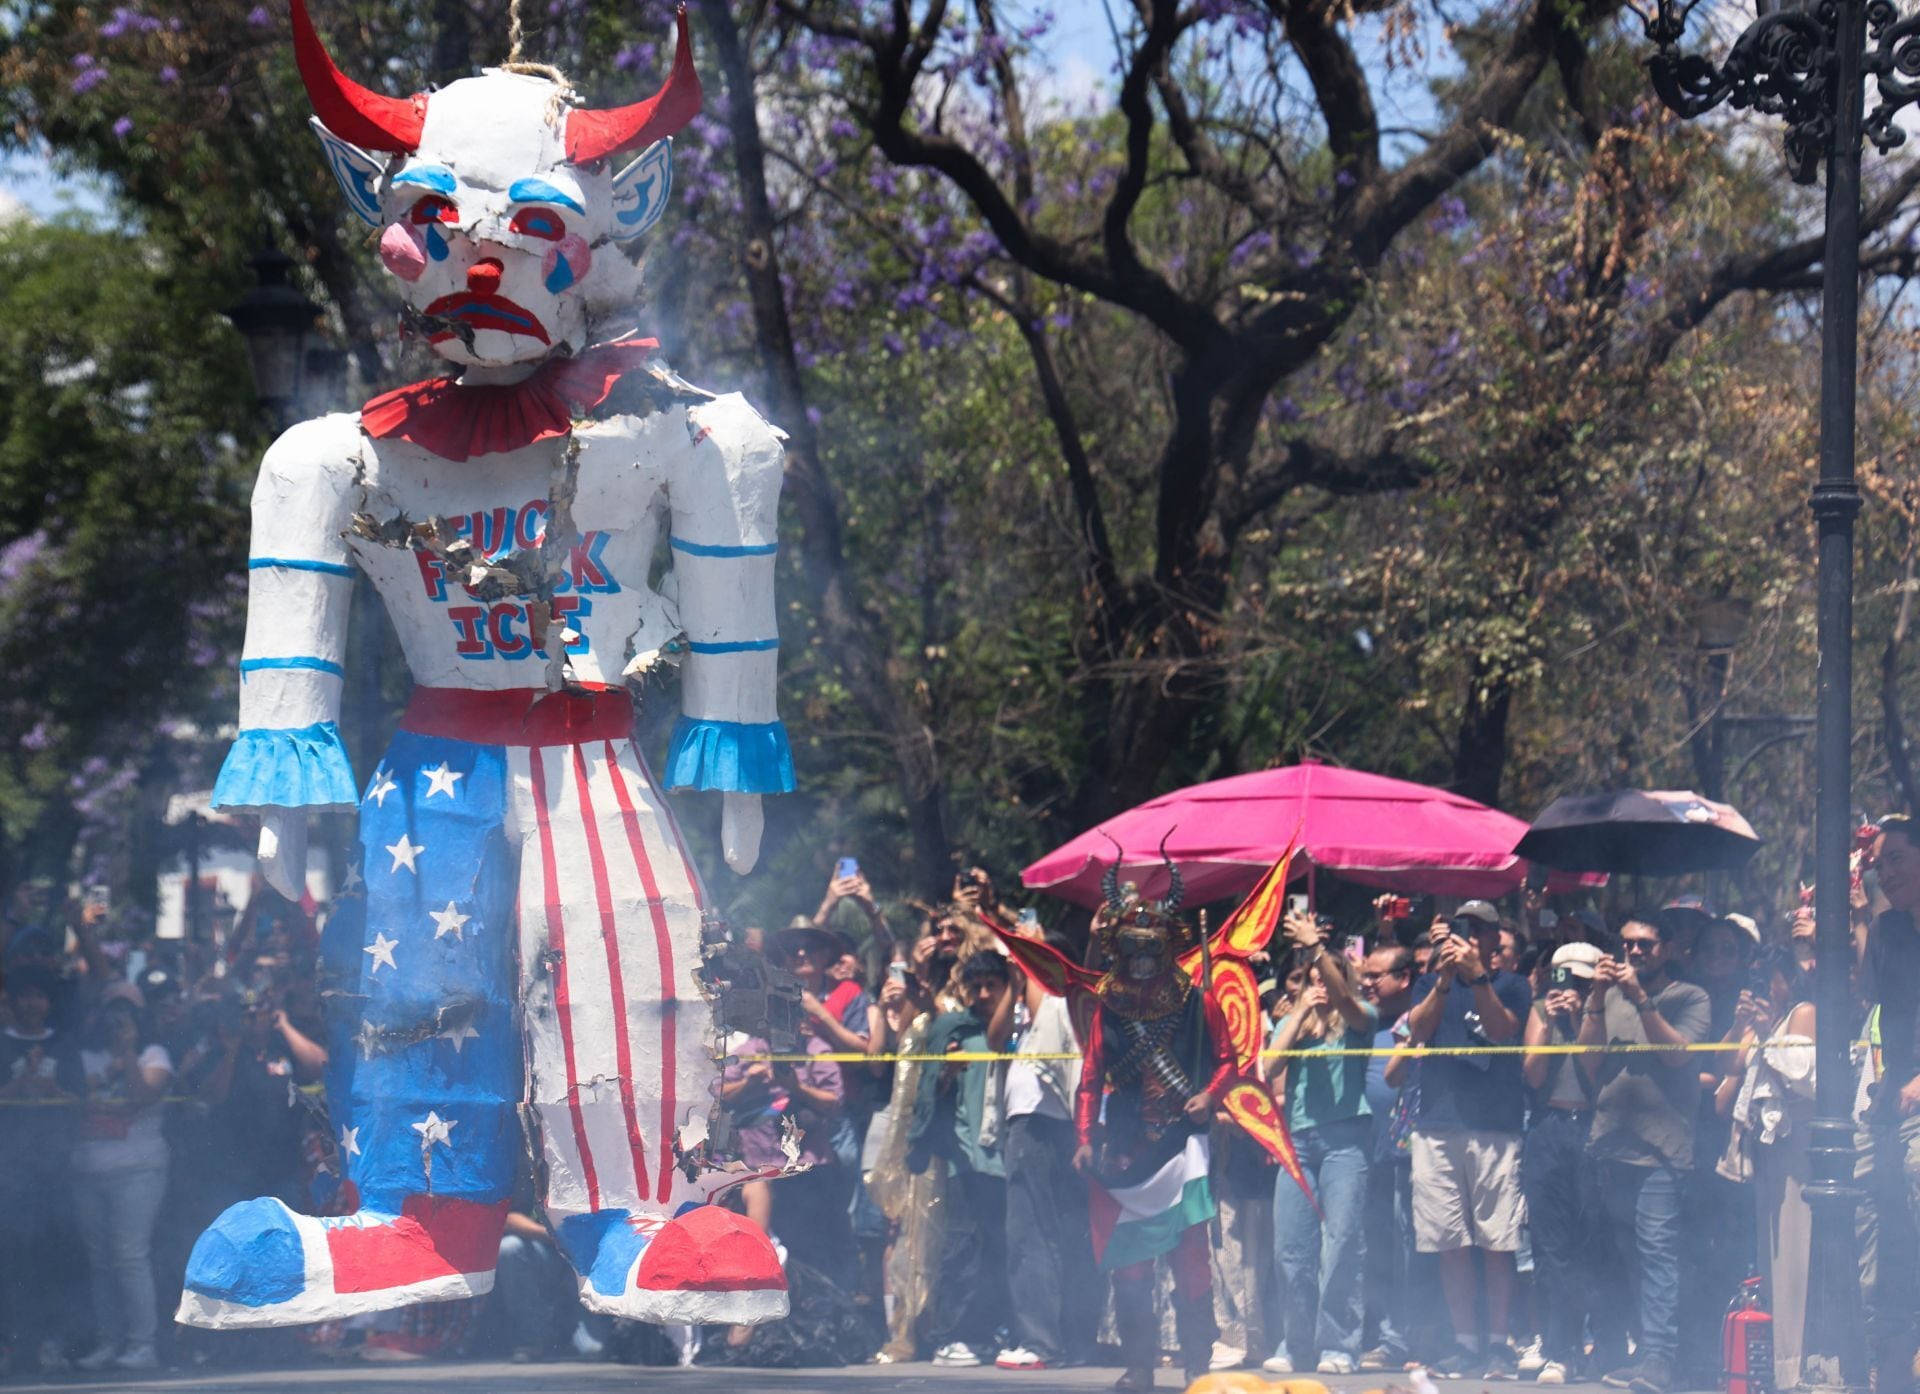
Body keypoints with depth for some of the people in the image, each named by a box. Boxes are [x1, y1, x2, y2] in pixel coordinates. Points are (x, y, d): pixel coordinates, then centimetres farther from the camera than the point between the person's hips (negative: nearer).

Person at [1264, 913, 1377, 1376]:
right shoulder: (1292, 1022, 18)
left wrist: (1315, 947, -25)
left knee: (1342, 1241, -8)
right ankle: (1296, 1346, 9)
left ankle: (1337, 1346, -6)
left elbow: (1345, 998, -17)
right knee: (1291, 1245, 1)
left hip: (1345, 1134, -4)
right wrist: (1299, 1015, -1)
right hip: (1298, 1137, 4)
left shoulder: (1358, 1019, 6)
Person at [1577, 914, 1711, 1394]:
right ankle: (1631, 1353, 12)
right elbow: (1588, 1061, 8)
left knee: (1657, 1251, -15)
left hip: (1660, 1147, -5)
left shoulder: (1689, 998, 5)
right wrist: (1596, 1001, -2)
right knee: (1623, 1255, 6)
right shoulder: (1610, 997, 17)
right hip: (1611, 1142, 5)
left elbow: (1677, 1052, -9)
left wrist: (1640, 998, -14)